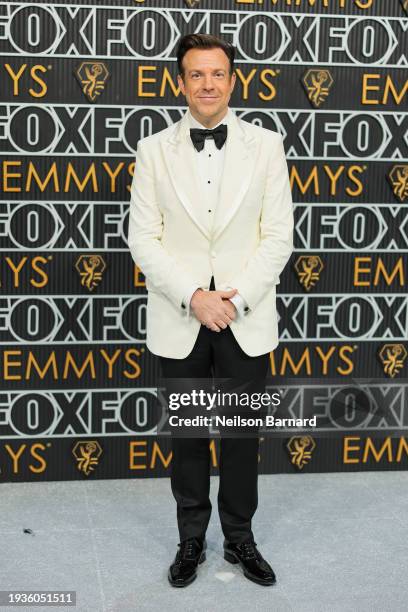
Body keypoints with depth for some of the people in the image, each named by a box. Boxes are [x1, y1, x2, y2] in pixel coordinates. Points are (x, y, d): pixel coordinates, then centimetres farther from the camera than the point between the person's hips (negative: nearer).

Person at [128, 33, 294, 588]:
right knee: (187, 436, 11)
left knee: (243, 434, 9)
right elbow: (143, 238, -3)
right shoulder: (154, 150, 2)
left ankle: (240, 537, 27)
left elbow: (279, 236, -2)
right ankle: (192, 540, 27)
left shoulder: (265, 145, 1)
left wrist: (236, 299, -13)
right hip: (180, 322, 0)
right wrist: (193, 297, -14)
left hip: (247, 320, 0)